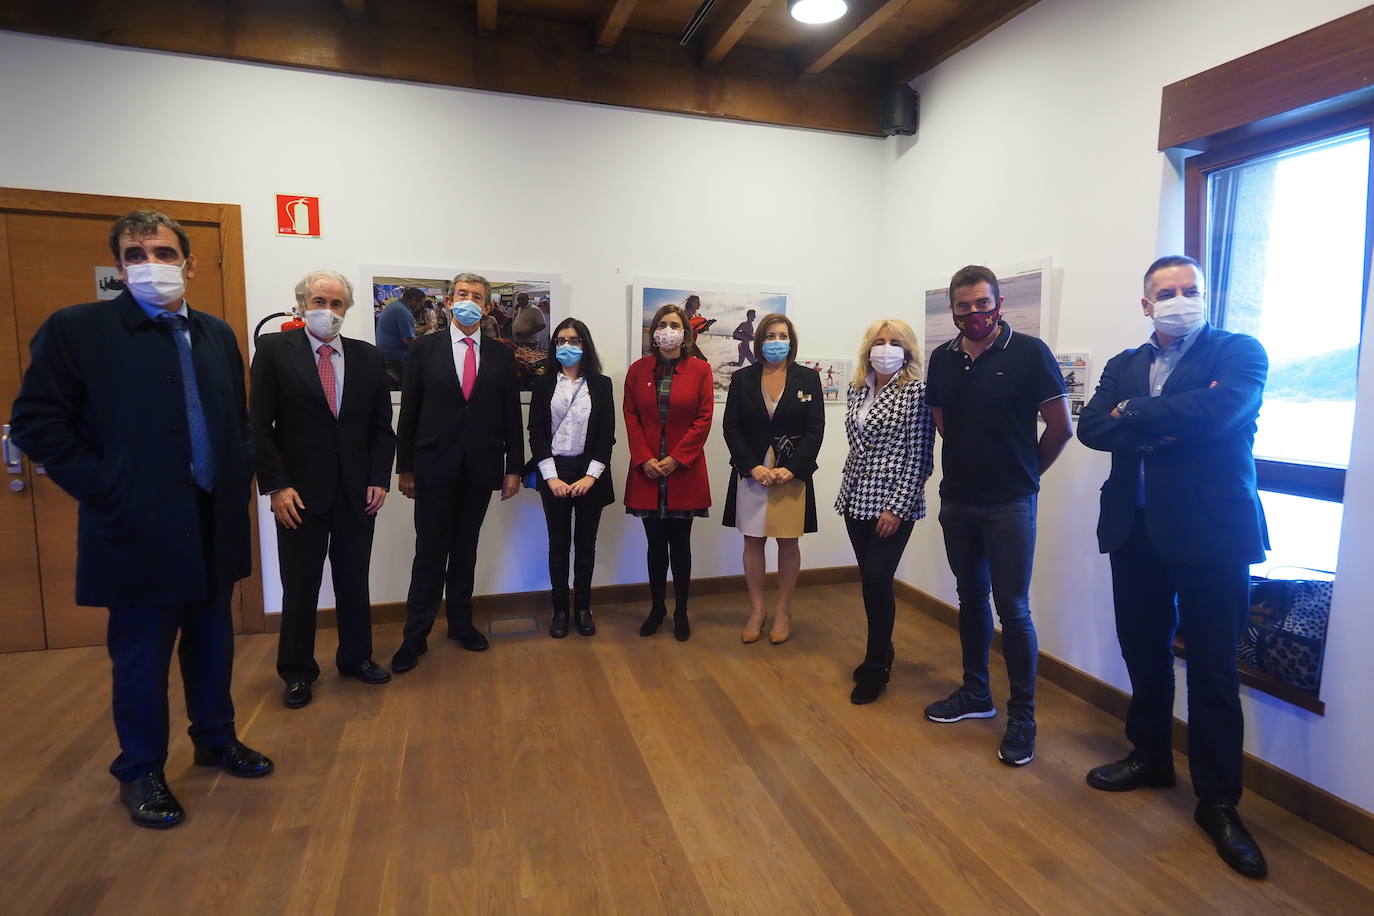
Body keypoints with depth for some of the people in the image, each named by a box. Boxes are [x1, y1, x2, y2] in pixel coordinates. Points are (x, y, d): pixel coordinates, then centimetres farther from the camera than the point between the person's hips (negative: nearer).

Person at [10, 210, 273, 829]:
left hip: (215, 527, 5)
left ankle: (215, 740, 37)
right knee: (140, 660, 10)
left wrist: (238, 482, 5)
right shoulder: (77, 329, -6)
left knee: (213, 645, 18)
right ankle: (139, 773, 30)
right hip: (138, 531, -4)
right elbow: (36, 423, -8)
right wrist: (103, 489, -12)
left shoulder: (217, 334, 8)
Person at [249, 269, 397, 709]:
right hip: (299, 491, -2)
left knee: (354, 581, 13)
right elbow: (260, 425, -5)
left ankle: (356, 657, 31)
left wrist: (379, 479, -2)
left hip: (357, 491, 3)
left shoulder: (368, 356, 6)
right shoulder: (273, 349, -2)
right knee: (300, 586, 9)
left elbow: (382, 425, 7)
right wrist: (276, 486, -11)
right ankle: (297, 672, 26)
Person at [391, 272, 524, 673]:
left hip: (480, 468, 2)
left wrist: (513, 468, 2)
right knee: (430, 553, 3)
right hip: (435, 466, -2)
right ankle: (415, 636, 14)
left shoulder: (501, 355, 6)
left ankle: (460, 622, 27)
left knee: (465, 550, 13)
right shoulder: (426, 348, 1)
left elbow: (511, 415, 5)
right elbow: (409, 411, 1)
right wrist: (404, 467, 0)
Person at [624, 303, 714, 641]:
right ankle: (657, 608, 24)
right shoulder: (638, 369, 7)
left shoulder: (700, 369, 1)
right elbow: (630, 416, 3)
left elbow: (704, 419, -4)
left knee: (680, 544, 7)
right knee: (655, 544, 9)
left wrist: (676, 458, -11)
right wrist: (644, 459, -9)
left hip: (684, 471, -1)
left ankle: (681, 611, 20)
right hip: (646, 471, 2)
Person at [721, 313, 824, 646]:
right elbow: (731, 427, 0)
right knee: (753, 541, 7)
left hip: (793, 474, -1)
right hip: (751, 473, 1)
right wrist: (753, 467, -12)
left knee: (788, 543, 7)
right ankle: (757, 609, 23)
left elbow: (815, 429, -3)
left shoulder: (808, 378, 2)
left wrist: (792, 469, -14)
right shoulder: (742, 378, 4)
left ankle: (783, 611, 22)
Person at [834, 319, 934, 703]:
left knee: (877, 580, -4)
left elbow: (919, 456, -11)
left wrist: (897, 507, -15)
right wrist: (847, 492, 15)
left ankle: (876, 668, 13)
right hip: (856, 500, 6)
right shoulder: (857, 389, 10)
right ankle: (881, 650, 32)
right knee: (870, 579, 13)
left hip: (892, 503, -6)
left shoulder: (916, 392, -8)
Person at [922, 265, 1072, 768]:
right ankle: (975, 693, 32)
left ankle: (1022, 716, 15)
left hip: (1010, 503, -5)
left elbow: (1060, 427, -6)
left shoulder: (1029, 352, -9)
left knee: (1013, 609, -1)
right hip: (957, 500, 5)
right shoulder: (942, 359, 4)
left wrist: (1026, 472, 4)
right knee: (971, 598, 16)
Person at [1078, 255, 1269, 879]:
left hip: (1211, 530, -4)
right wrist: (1168, 421, -17)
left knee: (1212, 669, 4)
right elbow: (1091, 426, -4)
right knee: (1143, 652, 15)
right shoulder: (1124, 365, 11)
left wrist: (1132, 414, -10)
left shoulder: (1240, 352, -2)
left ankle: (1218, 801, 19)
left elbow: (1216, 412, -22)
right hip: (1135, 530, 5)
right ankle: (1151, 756, 35)